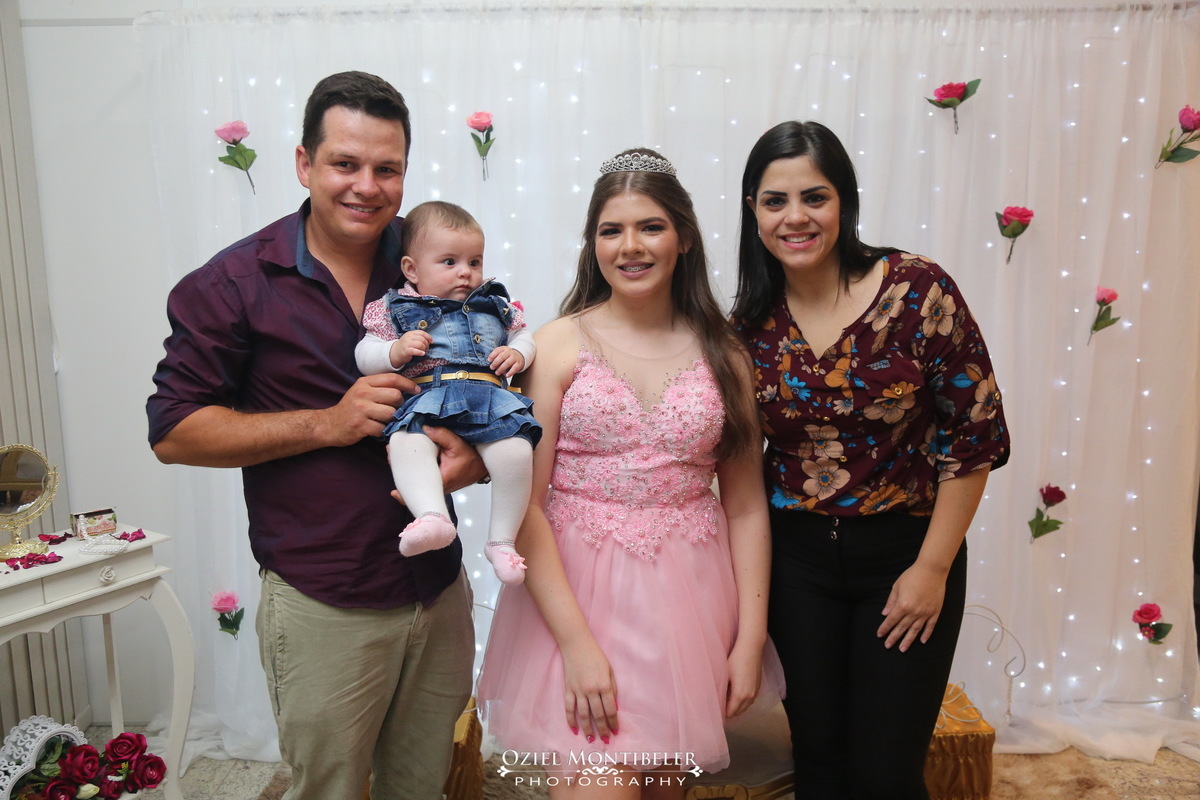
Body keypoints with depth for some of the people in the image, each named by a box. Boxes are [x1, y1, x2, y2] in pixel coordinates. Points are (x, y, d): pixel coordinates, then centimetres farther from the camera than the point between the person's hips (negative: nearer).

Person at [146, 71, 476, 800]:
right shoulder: (238, 283, -6)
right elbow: (174, 431, -7)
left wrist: (475, 453, -12)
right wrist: (325, 423, -18)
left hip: (441, 593, 4)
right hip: (323, 606, -3)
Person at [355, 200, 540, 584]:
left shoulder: (494, 305, 26)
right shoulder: (397, 308, 17)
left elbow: (524, 336, 31)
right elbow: (364, 356, 13)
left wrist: (517, 354, 6)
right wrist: (395, 351, -9)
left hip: (490, 397, 1)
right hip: (426, 398, -1)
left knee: (516, 451, -27)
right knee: (406, 442, -36)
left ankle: (502, 539, -10)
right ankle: (432, 517, -48)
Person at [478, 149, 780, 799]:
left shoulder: (723, 354, 3)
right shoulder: (558, 345, -6)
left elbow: (745, 505, 4)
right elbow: (524, 504, -10)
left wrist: (751, 637, 0)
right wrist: (576, 642, -15)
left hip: (689, 598, 3)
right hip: (577, 591, -3)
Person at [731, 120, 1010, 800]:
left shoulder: (916, 289, -13)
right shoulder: (752, 323, -3)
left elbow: (976, 433, -11)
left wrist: (932, 569, -10)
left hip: (905, 550, -2)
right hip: (797, 557, 3)